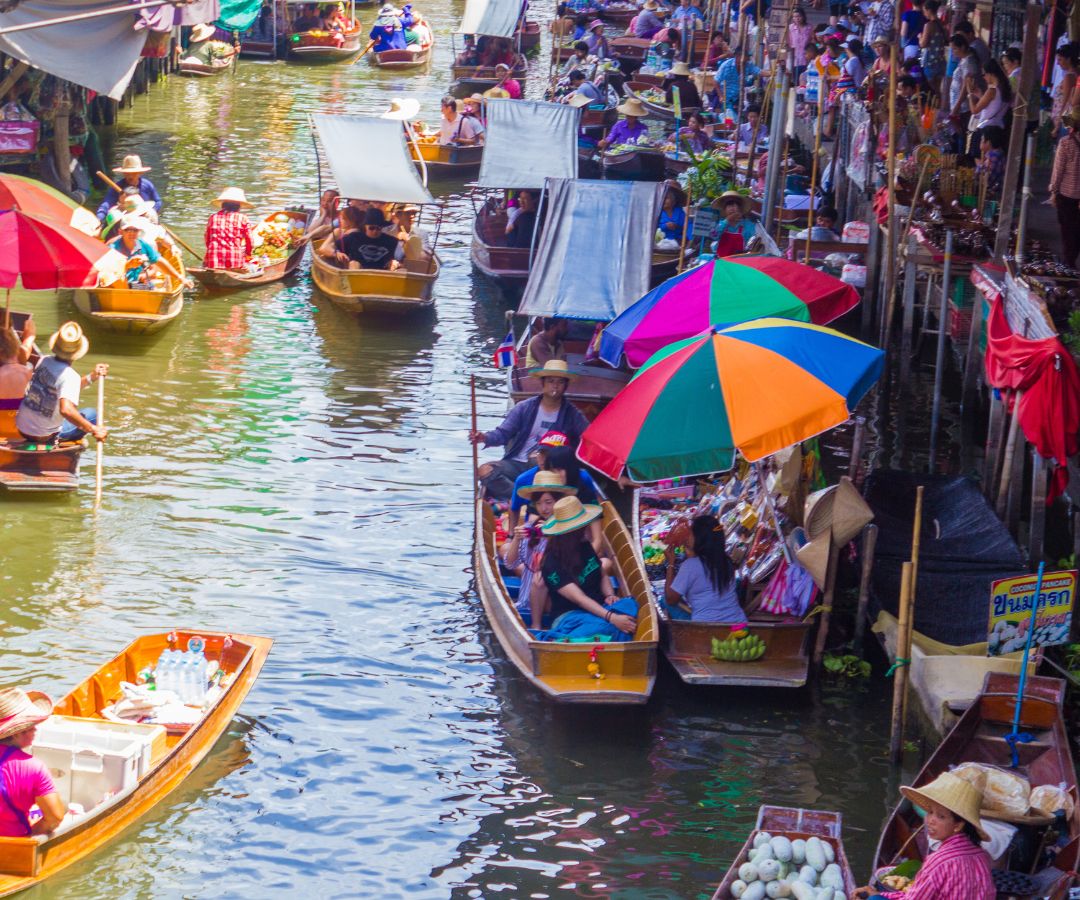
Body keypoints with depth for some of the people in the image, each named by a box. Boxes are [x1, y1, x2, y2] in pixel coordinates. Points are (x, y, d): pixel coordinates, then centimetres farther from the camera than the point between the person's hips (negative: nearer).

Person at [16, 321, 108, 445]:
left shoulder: (44, 361, -2)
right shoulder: (71, 377, -24)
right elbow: (66, 410, -38)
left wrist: (91, 377, 6)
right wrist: (93, 429, -33)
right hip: (45, 436, -7)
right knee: (92, 414, 6)